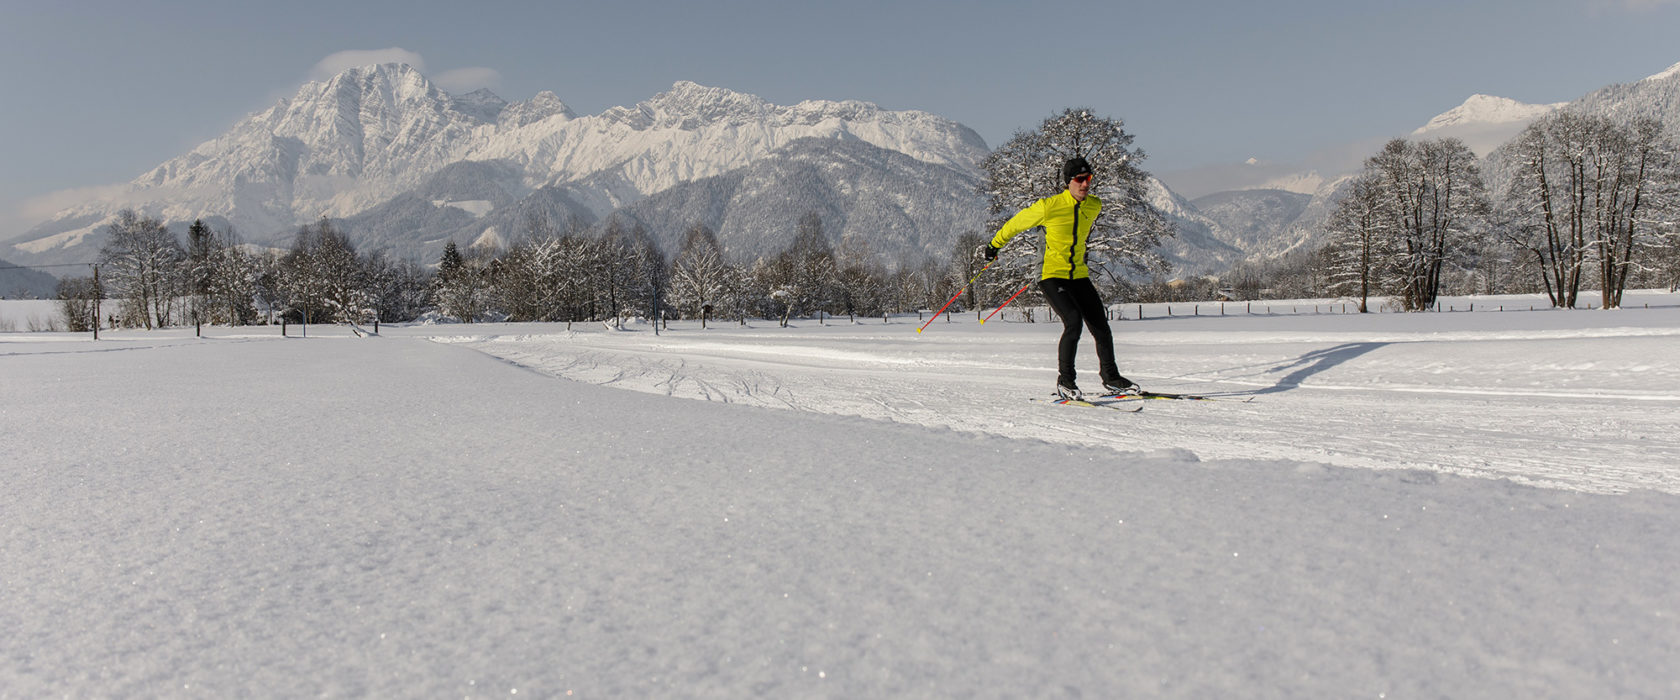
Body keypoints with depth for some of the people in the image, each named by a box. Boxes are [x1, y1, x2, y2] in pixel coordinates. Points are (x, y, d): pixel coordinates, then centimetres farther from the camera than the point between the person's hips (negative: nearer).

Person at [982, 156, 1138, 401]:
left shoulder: (1095, 206, 2)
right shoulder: (1049, 206, -14)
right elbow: (1017, 223, 1)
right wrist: (994, 245, 12)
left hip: (1079, 276, 6)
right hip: (1052, 276, -6)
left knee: (1101, 327, 3)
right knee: (1074, 321, -23)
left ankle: (1111, 379, 22)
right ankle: (1064, 381, -9)